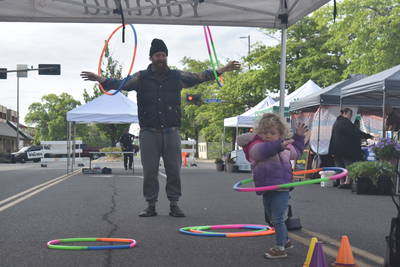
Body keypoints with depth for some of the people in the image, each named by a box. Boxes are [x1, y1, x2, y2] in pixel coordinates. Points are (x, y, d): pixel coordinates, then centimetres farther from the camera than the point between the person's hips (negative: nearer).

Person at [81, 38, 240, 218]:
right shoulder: (141, 77, 5)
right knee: (149, 171, 2)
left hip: (171, 131, 1)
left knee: (174, 169, 3)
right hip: (149, 132, -1)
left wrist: (223, 70, 12)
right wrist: (100, 79, -21)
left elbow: (200, 77, 15)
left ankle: (174, 204, 14)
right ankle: (151, 205, 12)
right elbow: (121, 84, -5)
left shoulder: (177, 76, 11)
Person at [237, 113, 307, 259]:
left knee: (277, 219, -5)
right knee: (274, 219, 17)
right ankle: (286, 240, 38)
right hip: (267, 190, 2)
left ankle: (280, 248, 5)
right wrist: (279, 145, -45)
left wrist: (299, 136, 22)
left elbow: (296, 152, 31)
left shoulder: (286, 147, 8)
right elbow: (262, 150, -31)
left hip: (281, 189, -1)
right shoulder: (257, 146, -6)